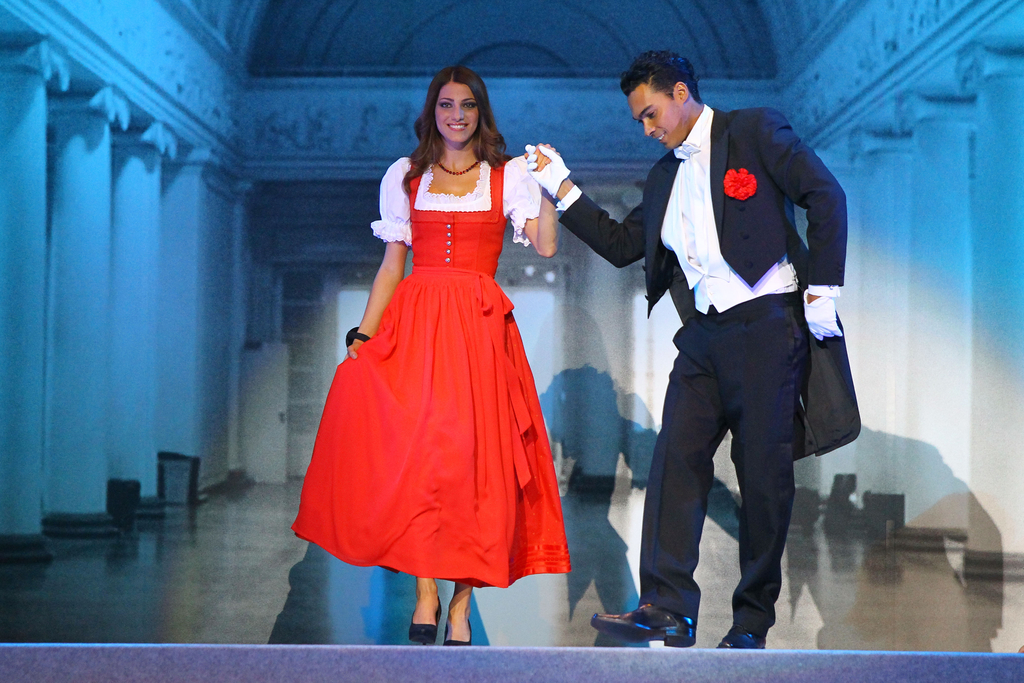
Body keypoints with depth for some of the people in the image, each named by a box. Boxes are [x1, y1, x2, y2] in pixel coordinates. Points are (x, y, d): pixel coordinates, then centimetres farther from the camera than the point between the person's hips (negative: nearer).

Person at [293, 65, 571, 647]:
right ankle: (426, 594, -5)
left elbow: (546, 246, -5)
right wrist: (364, 332, 2)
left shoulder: (509, 175, 10)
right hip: (414, 323, 1)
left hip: (479, 327, -1)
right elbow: (392, 264, 12)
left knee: (473, 455, -7)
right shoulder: (405, 176, 14)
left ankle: (462, 603, -2)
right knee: (416, 453, -11)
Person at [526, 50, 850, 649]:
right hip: (704, 335, 6)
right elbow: (621, 245, 22)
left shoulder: (755, 131, 1)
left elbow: (827, 197, -5)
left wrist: (822, 290, -11)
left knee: (765, 473, -2)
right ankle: (667, 609, -10)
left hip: (768, 324, -6)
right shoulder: (666, 176, 20)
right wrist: (562, 186, 16)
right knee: (676, 458, -8)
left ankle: (752, 621, 6)